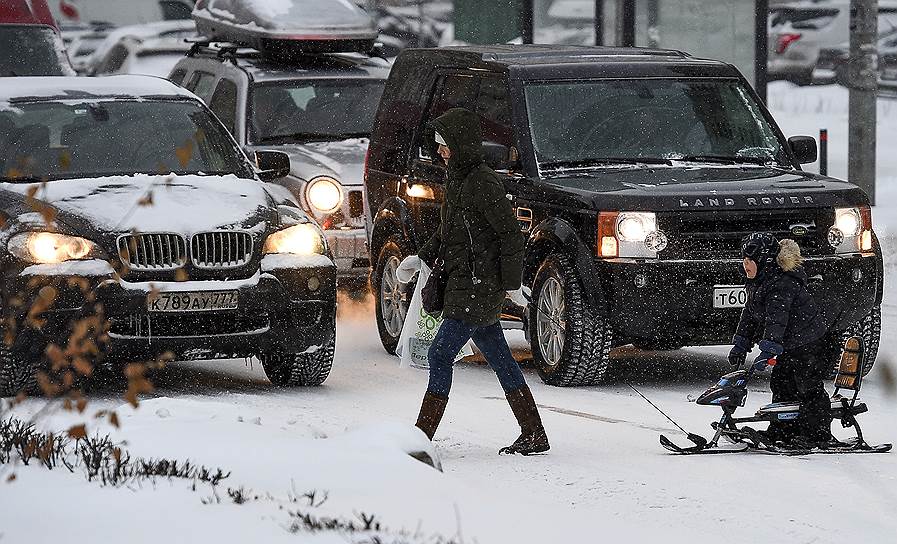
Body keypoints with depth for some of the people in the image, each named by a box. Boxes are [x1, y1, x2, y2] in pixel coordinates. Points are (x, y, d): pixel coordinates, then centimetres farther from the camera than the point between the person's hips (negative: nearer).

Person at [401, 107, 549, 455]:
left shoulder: (483, 183, -16)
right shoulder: (457, 179, 13)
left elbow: (510, 234, -16)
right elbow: (447, 230, 25)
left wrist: (511, 284, -15)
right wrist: (424, 257, 13)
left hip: (478, 287, -10)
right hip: (464, 285, 10)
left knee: (440, 355, -10)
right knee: (500, 360, 11)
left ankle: (422, 436, -9)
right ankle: (534, 435, 15)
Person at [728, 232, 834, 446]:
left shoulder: (781, 285, -26)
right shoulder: (757, 284, 7)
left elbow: (776, 320, -35)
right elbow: (750, 314, 16)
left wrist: (768, 351, -41)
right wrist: (740, 344, 12)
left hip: (810, 344, -10)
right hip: (789, 347, 10)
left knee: (809, 389, -3)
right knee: (781, 386, 12)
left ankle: (818, 433, 4)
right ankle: (783, 431, 20)